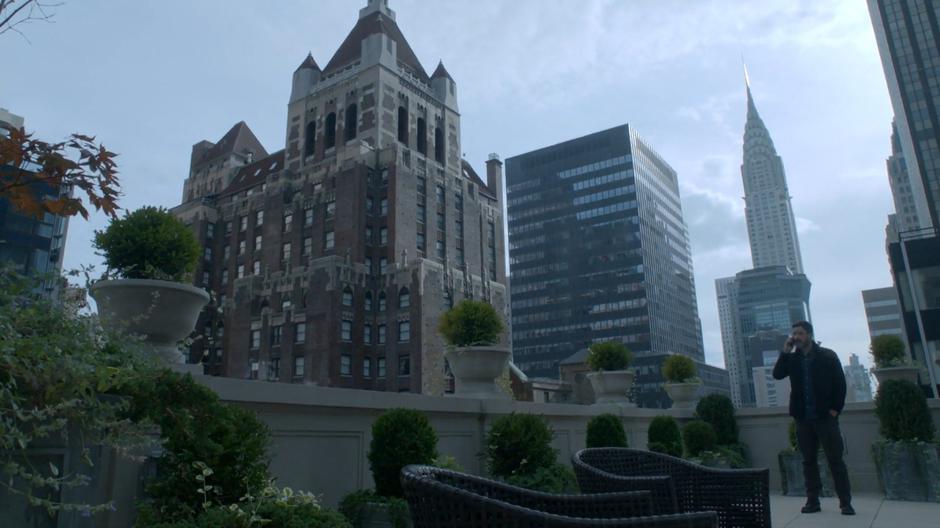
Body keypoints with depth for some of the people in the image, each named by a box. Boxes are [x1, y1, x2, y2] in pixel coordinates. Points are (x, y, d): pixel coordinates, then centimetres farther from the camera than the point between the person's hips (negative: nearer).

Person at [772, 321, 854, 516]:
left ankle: (845, 502, 6)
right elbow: (777, 374, -4)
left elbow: (840, 383, -1)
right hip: (803, 418, 3)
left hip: (825, 416, -3)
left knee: (836, 459, 0)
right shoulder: (792, 358, 9)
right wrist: (785, 351, -8)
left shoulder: (827, 356, -1)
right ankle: (812, 500, 12)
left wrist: (836, 408, -7)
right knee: (808, 460, 7)